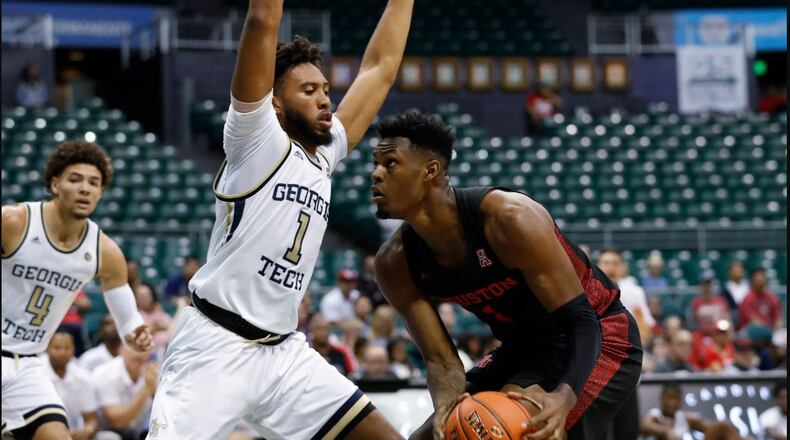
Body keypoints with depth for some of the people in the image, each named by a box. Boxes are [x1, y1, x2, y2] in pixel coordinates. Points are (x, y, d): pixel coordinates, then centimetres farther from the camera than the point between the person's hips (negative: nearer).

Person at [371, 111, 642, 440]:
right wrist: (446, 406, -35)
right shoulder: (395, 265, -11)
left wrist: (564, 396, -48)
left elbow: (580, 319, -28)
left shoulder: (508, 217, -30)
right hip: (523, 348, 8)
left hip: (596, 338, -8)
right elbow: (441, 359, -9)